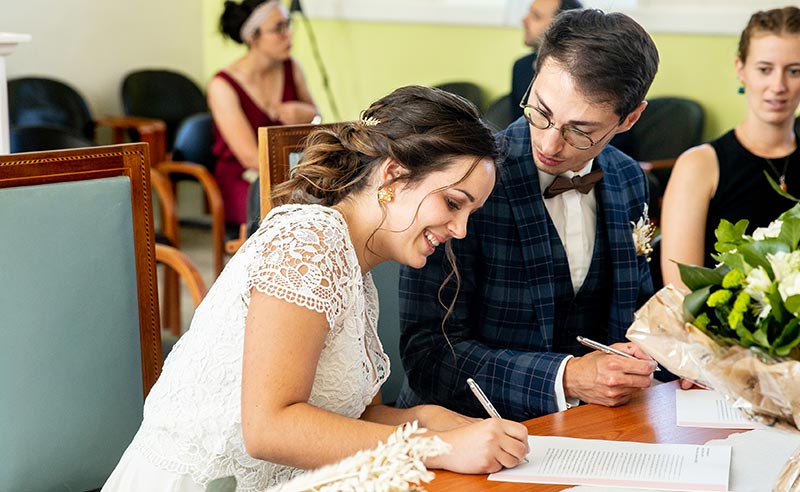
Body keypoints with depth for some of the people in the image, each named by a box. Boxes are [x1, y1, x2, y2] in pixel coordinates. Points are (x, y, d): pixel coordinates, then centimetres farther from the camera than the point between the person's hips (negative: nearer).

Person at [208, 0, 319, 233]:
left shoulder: (291, 68, 4)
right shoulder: (223, 86, -12)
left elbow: (315, 115, 22)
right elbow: (250, 157, -17)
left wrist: (304, 114, -4)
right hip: (242, 181, -6)